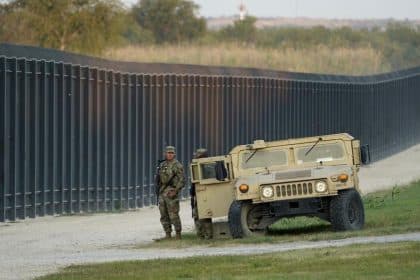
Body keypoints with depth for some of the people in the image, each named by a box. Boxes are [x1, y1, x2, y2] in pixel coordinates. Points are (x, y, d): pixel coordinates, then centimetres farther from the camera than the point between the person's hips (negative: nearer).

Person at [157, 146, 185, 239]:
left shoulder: (177, 165, -6)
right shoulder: (162, 165, 14)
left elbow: (182, 180, -9)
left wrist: (175, 191, -17)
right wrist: (159, 191, 13)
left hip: (171, 193, -7)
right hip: (162, 193, 7)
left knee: (173, 215, -9)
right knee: (164, 216, 8)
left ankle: (178, 234, -2)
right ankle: (168, 234, 14)